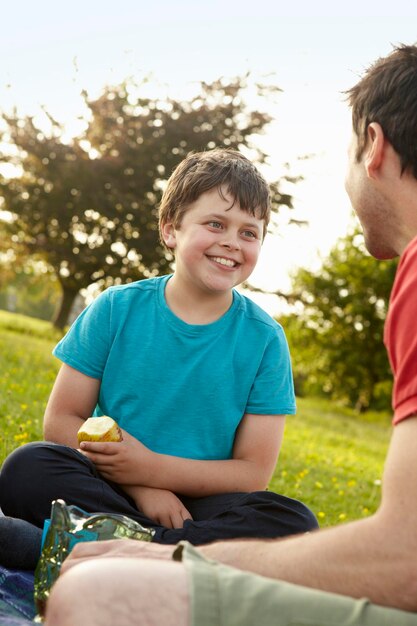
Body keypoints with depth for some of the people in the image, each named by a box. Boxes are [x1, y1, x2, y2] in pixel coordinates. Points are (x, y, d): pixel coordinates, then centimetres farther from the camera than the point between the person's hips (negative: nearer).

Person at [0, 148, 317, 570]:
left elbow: (253, 472, -2)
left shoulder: (264, 340, -1)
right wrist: (140, 488, -15)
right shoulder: (116, 309, 1)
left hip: (198, 504, 0)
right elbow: (61, 420, -1)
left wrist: (152, 469, -15)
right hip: (110, 490, 0)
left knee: (294, 522, -27)